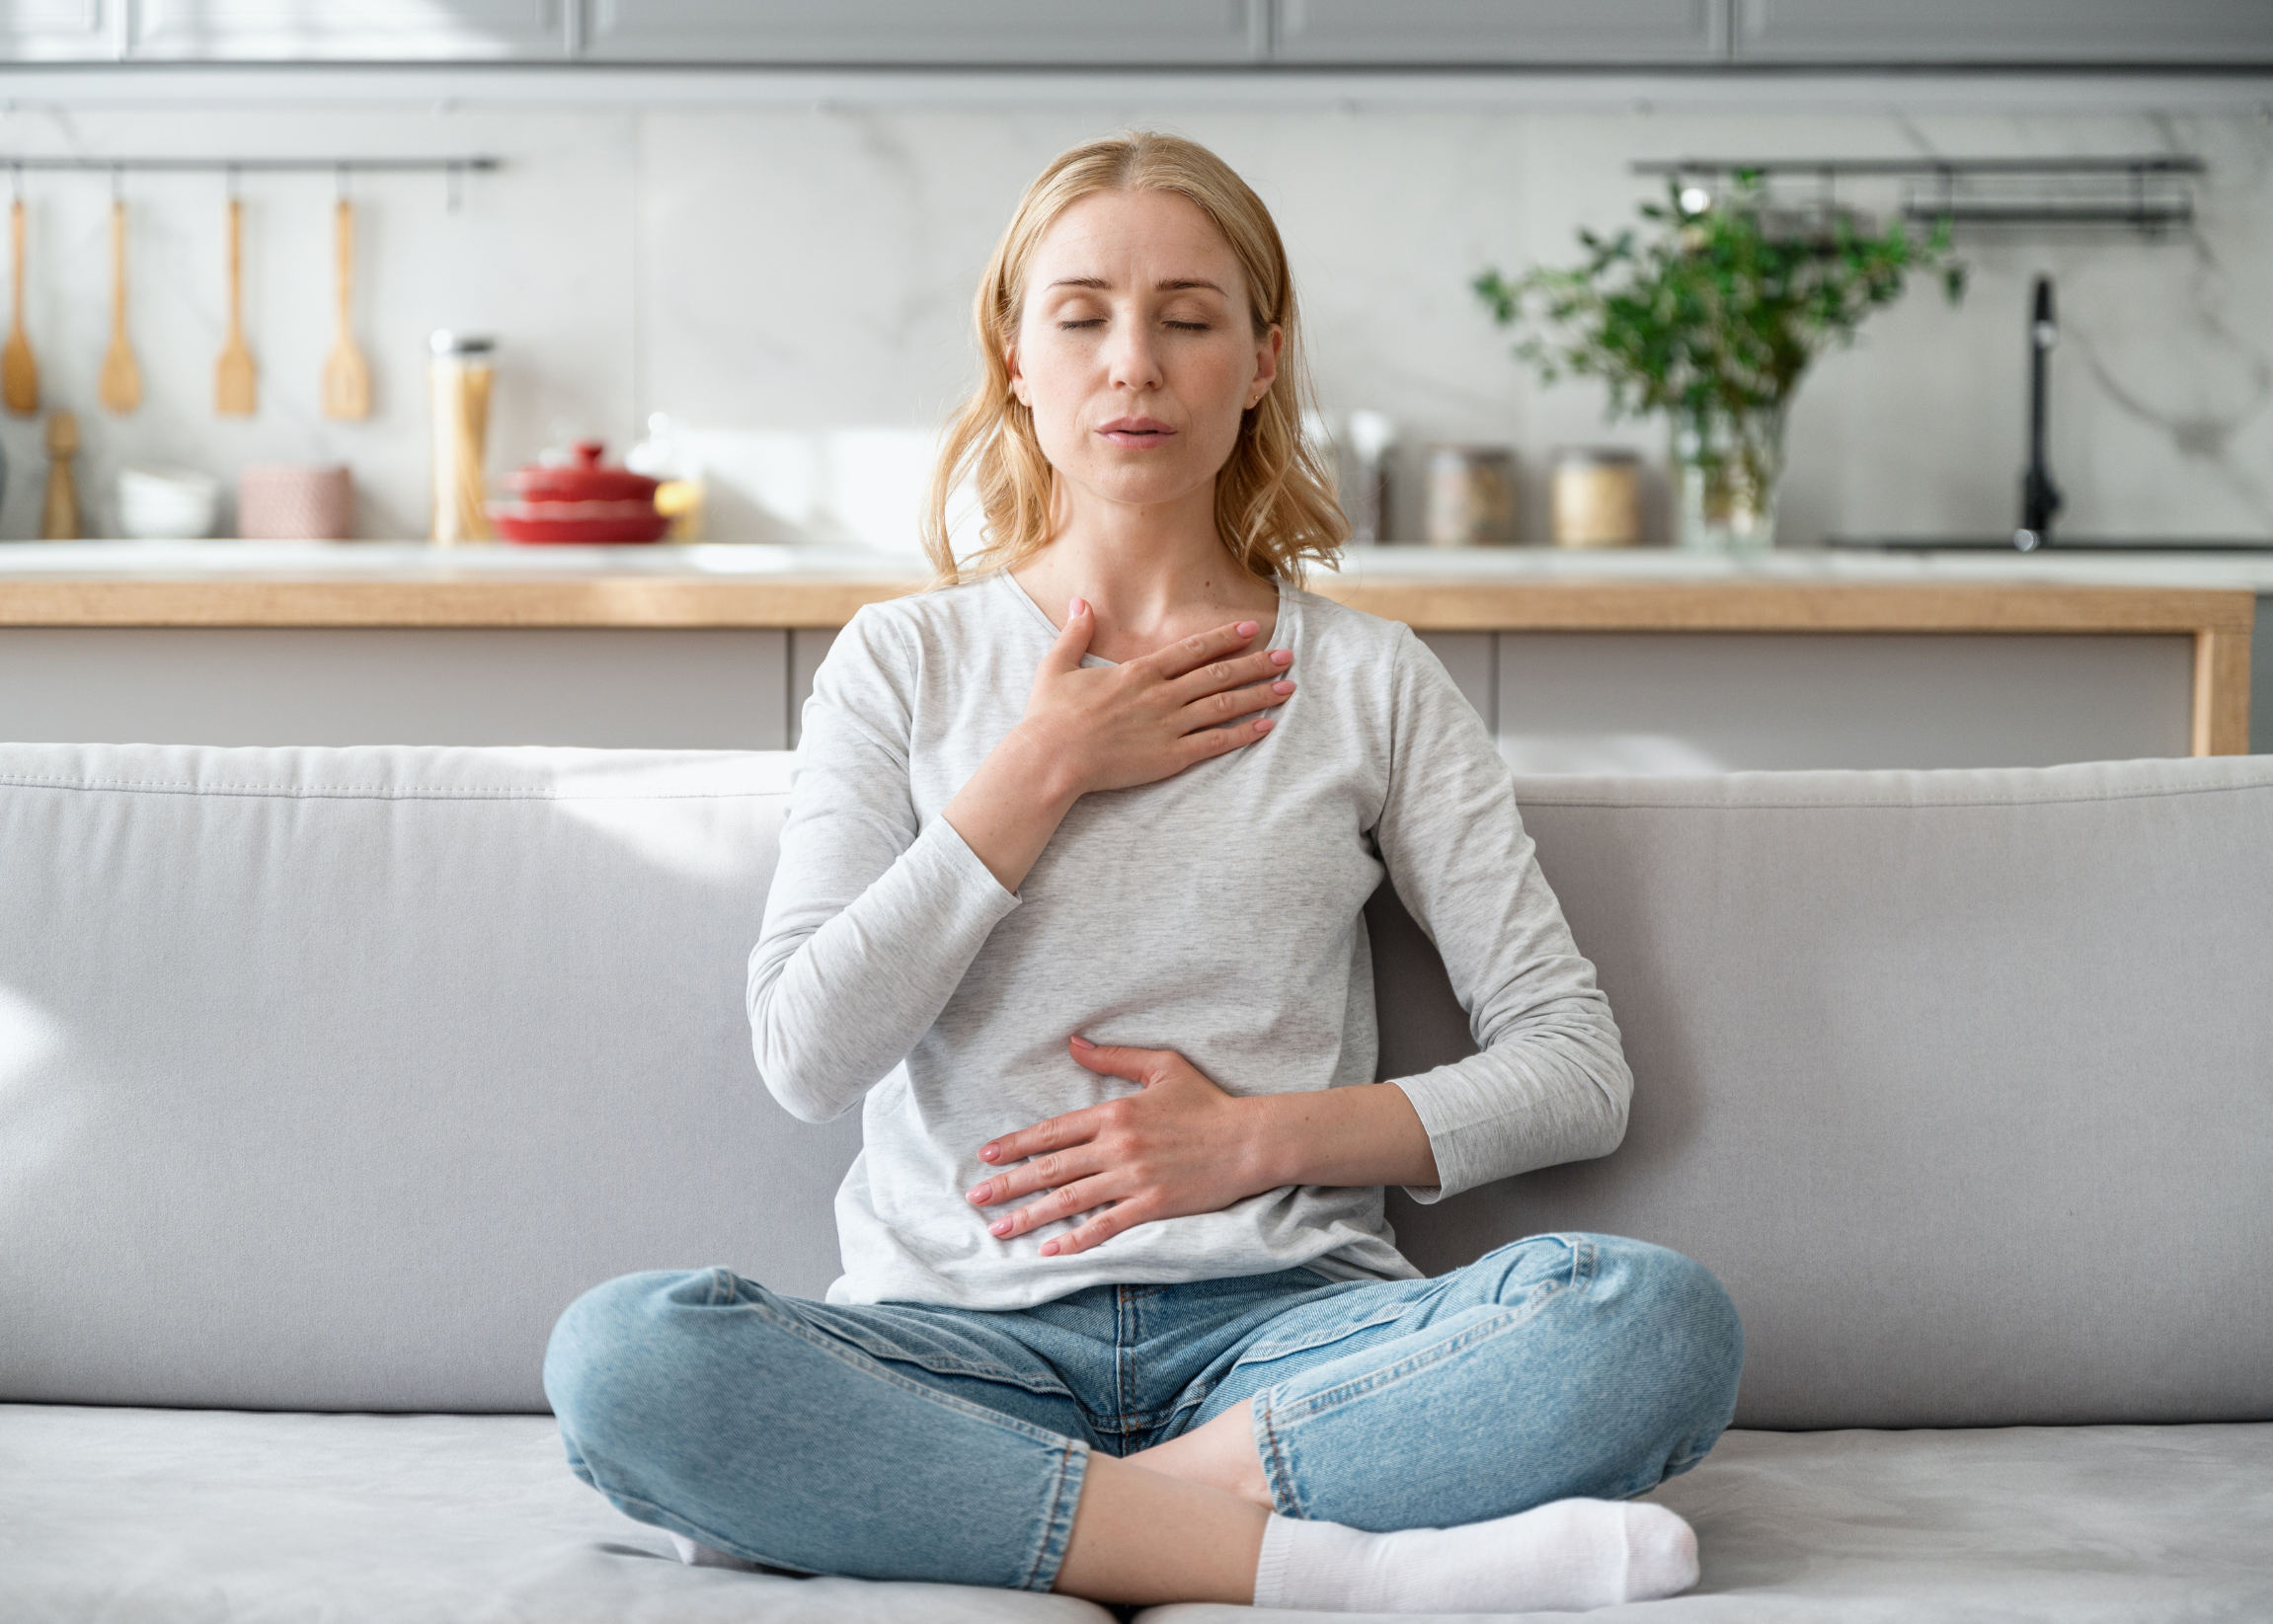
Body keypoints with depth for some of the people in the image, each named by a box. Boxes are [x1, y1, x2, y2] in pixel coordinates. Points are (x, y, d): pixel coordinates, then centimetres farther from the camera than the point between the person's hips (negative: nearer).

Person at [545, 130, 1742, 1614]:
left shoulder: (1370, 683, 12)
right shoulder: (905, 663, 13)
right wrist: (1042, 767, -2)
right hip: (961, 1334, 0)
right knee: (622, 1354, -33)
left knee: (1663, 1320, -29)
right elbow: (808, 1055, -1)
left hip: (1284, 1327, 0)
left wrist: (1260, 1134, -4)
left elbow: (1578, 1072, 8)